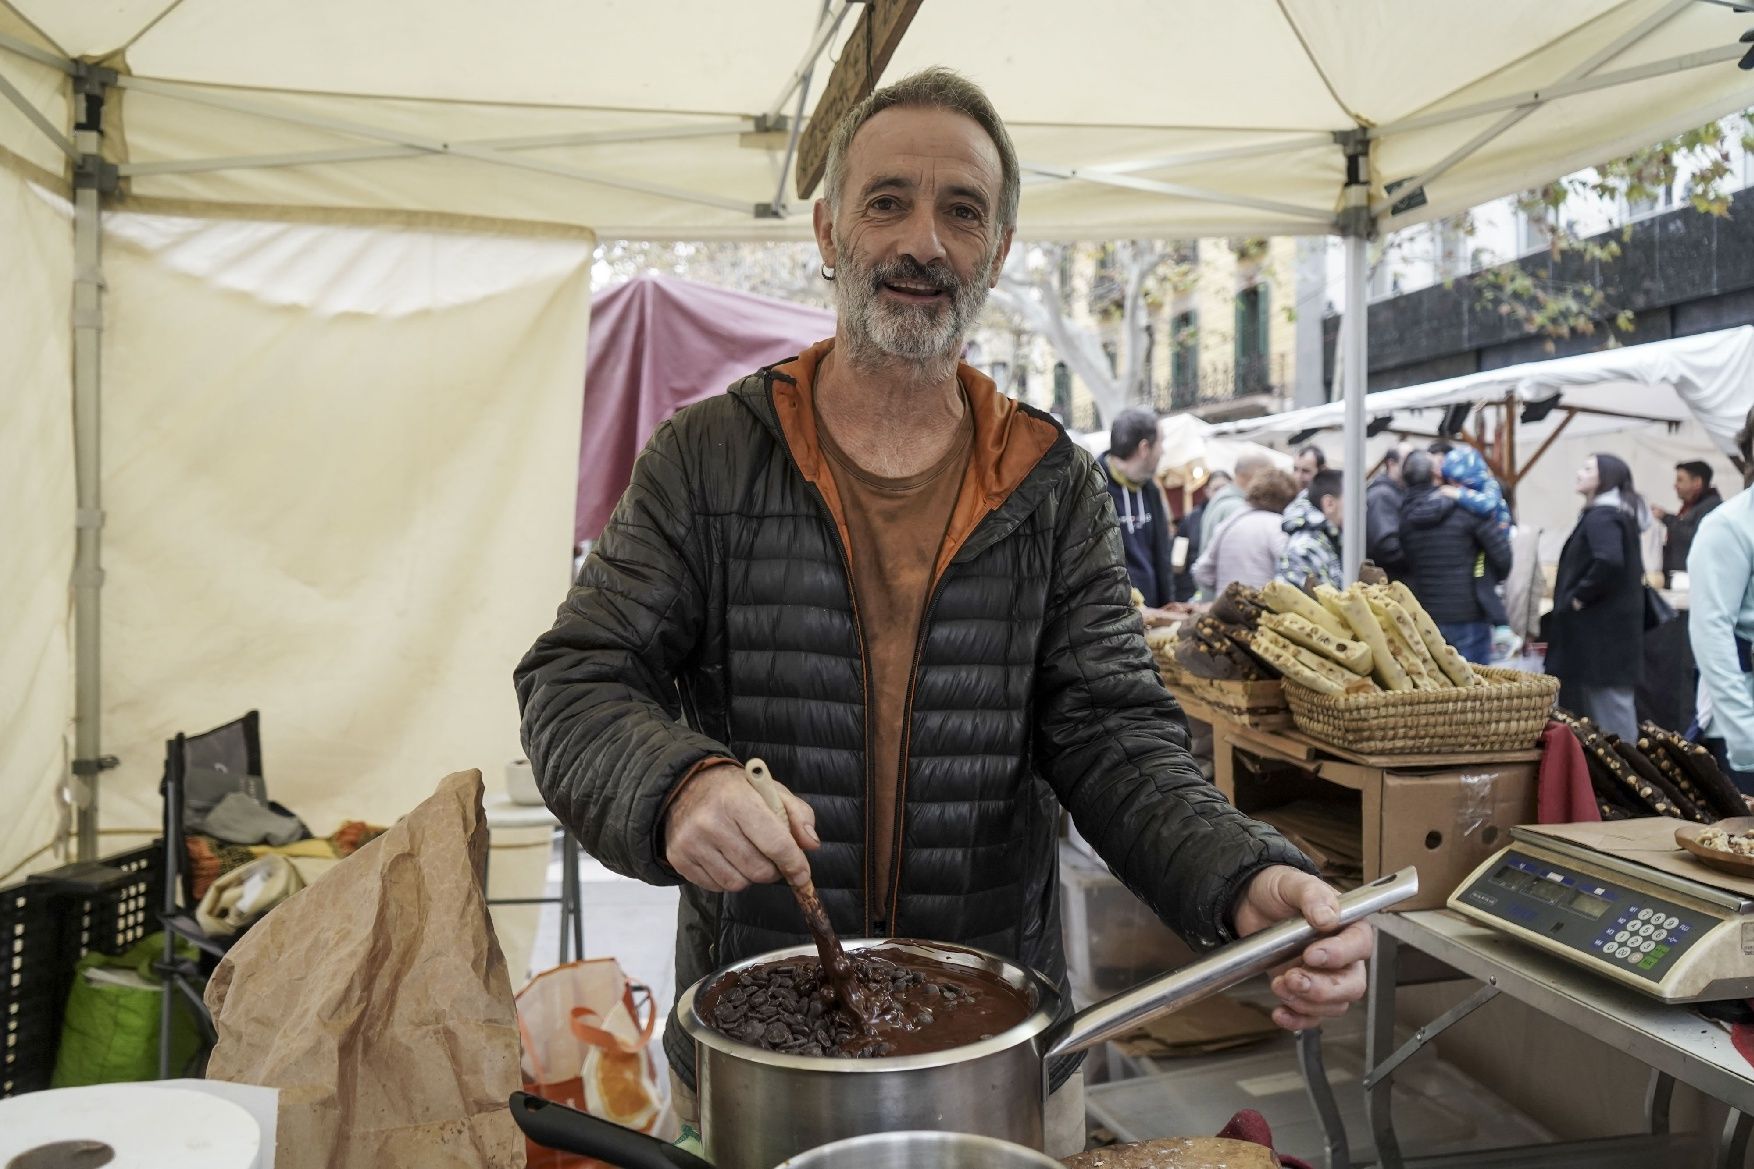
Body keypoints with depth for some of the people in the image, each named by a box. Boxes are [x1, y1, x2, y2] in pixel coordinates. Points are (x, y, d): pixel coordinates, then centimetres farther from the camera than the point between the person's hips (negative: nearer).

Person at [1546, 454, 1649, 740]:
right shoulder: (1620, 514, 16)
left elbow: (1609, 561, -32)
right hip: (1610, 623, 10)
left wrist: (1579, 595, -20)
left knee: (1607, 700, -4)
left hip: (1600, 628, -10)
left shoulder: (1601, 517, -15)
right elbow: (1630, 566, 23)